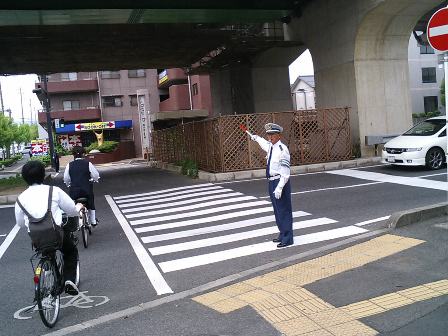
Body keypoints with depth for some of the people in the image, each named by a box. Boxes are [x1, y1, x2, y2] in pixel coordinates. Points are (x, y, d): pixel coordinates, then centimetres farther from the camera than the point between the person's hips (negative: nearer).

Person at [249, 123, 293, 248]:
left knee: (283, 210, -2)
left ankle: (287, 238, 9)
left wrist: (279, 187, -27)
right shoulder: (270, 146, 8)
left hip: (280, 182, -9)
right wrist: (256, 138, 53)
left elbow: (285, 172, -21)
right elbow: (265, 143, 36)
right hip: (271, 181, 9)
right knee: (277, 210, 19)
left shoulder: (282, 149, -17)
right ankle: (282, 234, 34)